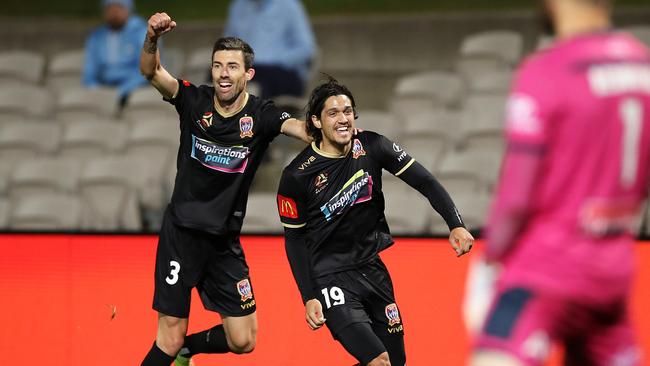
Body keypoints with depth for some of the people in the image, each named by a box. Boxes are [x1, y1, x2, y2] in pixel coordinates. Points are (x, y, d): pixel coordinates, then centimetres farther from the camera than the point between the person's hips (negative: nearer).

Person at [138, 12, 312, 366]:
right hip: (181, 234, -2)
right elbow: (151, 71, -18)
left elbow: (301, 127, -26)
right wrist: (152, 38, -39)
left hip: (225, 243, 2)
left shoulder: (261, 116, -8)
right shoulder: (195, 101, -6)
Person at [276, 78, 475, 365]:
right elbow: (294, 238, -5)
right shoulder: (297, 176, -14)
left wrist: (456, 225, -17)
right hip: (330, 278, -6)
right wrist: (309, 298, -10)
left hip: (373, 269, 6)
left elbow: (425, 182, -4)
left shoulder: (371, 147, -5)